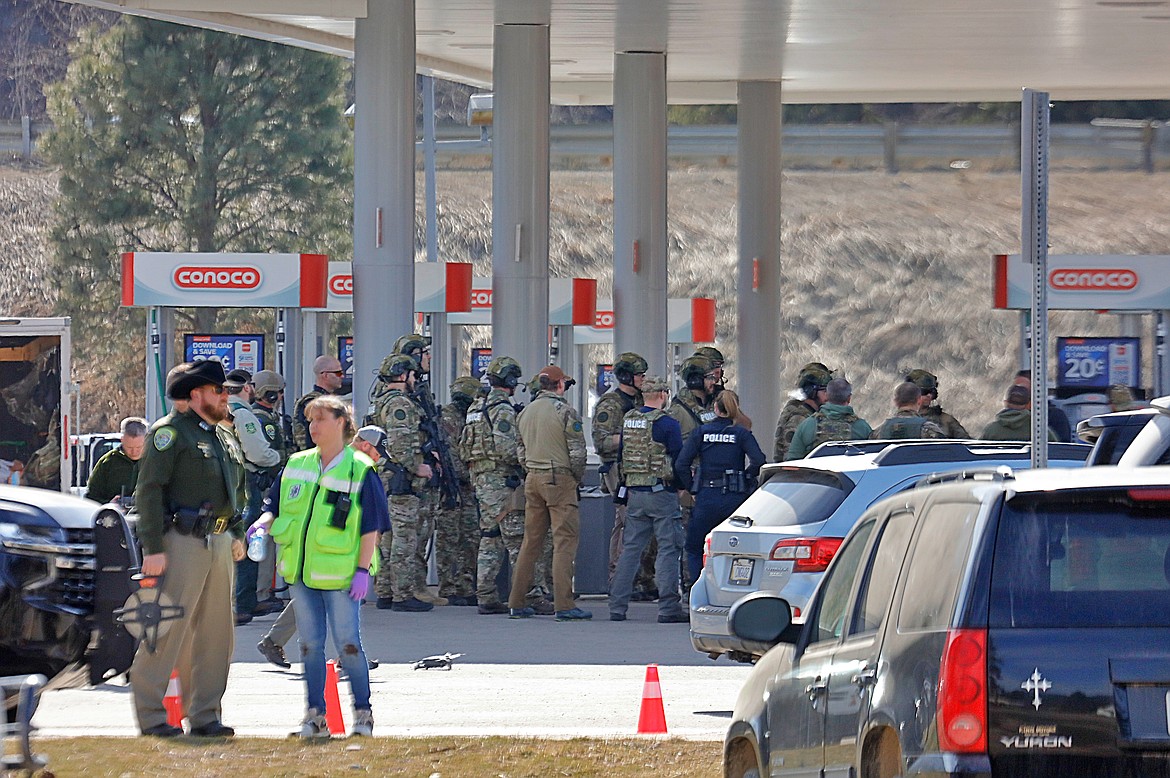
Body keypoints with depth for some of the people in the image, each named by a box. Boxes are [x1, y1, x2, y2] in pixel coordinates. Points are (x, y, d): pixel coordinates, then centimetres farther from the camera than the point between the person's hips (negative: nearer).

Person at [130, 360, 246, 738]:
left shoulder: (225, 437, 18)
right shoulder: (171, 432, -7)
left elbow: (238, 490, 28)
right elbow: (149, 490, -12)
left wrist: (237, 534, 16)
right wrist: (152, 548, -17)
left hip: (219, 543, 8)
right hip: (182, 540, -8)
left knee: (215, 632, 7)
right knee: (169, 628, -8)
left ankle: (204, 714, 13)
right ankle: (150, 715, -2)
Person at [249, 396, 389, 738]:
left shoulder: (360, 470, -4)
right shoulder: (296, 466, 11)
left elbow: (371, 527, -4)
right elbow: (275, 505, 17)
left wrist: (363, 570, -10)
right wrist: (263, 522, -6)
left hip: (340, 571, -5)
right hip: (301, 569, 5)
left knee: (347, 643, -5)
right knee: (310, 643, 7)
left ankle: (363, 713, 6)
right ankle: (315, 716, 12)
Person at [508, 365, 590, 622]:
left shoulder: (526, 412, 12)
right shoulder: (565, 411, -9)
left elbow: (521, 450, 16)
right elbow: (577, 451, -11)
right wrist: (577, 478, 3)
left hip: (532, 479, 7)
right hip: (560, 479, -7)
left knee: (531, 541, 12)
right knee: (565, 540, -6)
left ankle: (516, 603, 12)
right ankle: (564, 605, -13)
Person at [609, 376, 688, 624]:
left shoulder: (628, 420, 8)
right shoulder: (667, 424, -11)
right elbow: (679, 459, -9)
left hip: (634, 492, 6)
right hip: (661, 492, -6)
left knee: (630, 547, 11)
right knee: (668, 548, -3)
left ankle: (617, 606, 9)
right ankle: (668, 608, -7)